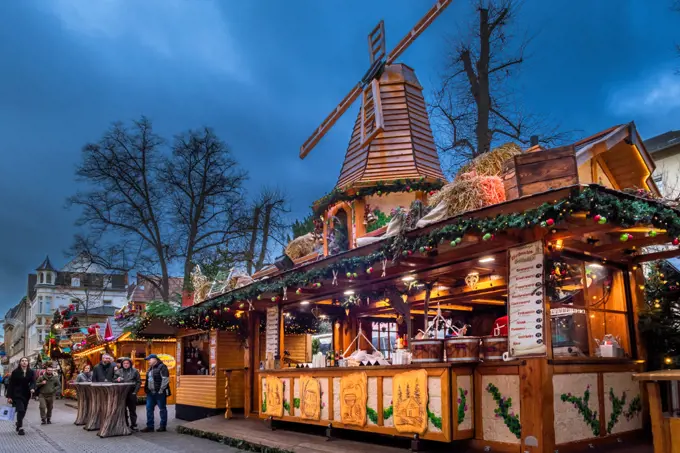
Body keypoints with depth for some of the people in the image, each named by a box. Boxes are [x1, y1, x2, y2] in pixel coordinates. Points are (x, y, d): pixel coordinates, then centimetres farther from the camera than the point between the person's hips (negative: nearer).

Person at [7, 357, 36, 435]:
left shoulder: (31, 372, 2)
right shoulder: (15, 372, -5)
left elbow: (33, 382, -4)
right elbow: (11, 384, -4)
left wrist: (32, 388, -27)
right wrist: (9, 396, -8)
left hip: (26, 394, 3)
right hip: (17, 394, -3)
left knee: (23, 411, 11)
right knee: (21, 410, -16)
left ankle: (18, 424, 35)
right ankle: (20, 428, -9)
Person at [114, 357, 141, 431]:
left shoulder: (134, 371, 1)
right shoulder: (119, 371, 9)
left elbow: (139, 382, 1)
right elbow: (114, 380, 12)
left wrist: (135, 391, -8)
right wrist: (117, 379, -12)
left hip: (131, 393, -3)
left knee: (132, 409, 2)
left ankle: (133, 424, 9)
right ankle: (124, 424, 18)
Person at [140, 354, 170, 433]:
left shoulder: (162, 367, -12)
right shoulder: (150, 369, 16)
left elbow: (165, 379, -18)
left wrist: (161, 390, -19)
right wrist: (146, 389, 13)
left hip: (159, 393, -9)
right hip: (150, 393, 9)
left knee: (162, 409, 2)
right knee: (149, 408, 7)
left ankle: (163, 426, 10)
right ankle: (150, 426, 13)